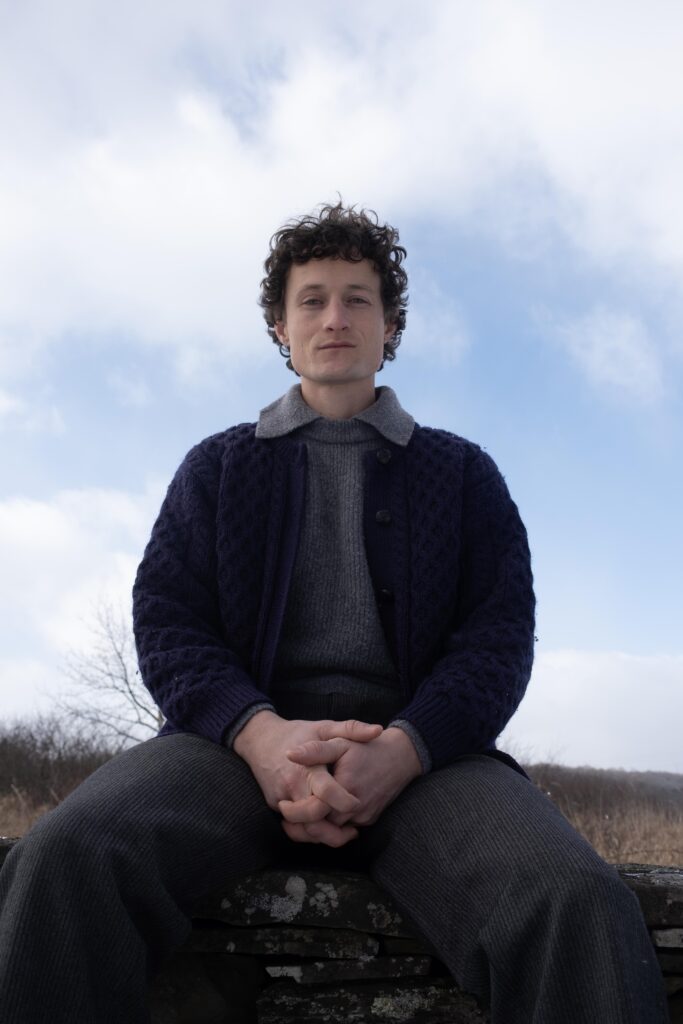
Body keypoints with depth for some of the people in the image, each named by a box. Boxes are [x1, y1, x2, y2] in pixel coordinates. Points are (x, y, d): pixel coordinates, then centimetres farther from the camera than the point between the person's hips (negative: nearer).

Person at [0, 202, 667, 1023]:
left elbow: (500, 632, 6)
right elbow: (166, 618, 7)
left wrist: (401, 748, -16)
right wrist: (261, 733, -15)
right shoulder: (216, 467, 21)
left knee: (575, 905, -33)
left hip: (418, 746, 0)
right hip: (245, 732, 1)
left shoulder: (462, 472, 19)